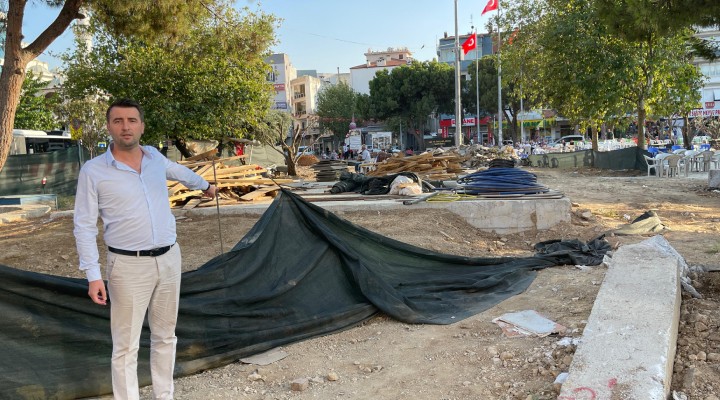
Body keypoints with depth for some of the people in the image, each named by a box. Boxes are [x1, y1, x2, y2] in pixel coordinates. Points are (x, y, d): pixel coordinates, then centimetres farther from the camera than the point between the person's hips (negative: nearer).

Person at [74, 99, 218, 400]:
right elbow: (84, 227, -6)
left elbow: (178, 171, 28)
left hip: (169, 259, 5)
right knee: (126, 347, 1)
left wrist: (205, 186, 45)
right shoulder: (93, 171, -9)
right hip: (129, 266, -5)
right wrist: (92, 275, -12)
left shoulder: (155, 157, 4)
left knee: (165, 337, 15)